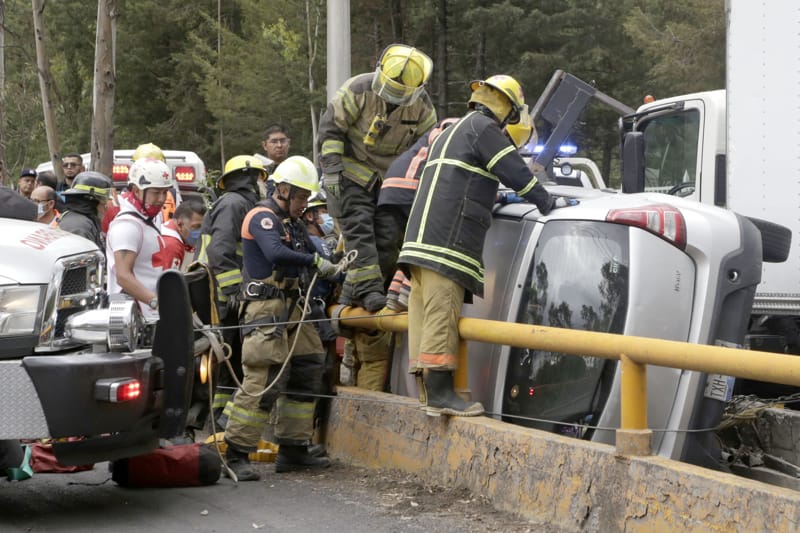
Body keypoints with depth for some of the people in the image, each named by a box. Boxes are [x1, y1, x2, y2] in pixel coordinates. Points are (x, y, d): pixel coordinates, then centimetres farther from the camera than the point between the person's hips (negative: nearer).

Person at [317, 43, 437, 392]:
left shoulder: (422, 108, -5)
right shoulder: (358, 91, -17)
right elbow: (330, 129, -12)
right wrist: (331, 170, -19)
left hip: (390, 181, 4)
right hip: (352, 175, -4)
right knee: (359, 231, -18)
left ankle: (353, 297, 1)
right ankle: (369, 292, -24)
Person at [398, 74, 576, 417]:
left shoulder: (452, 132, 29)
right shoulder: (483, 127, -2)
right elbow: (515, 171, -6)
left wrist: (492, 199, 40)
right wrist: (547, 203, 3)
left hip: (422, 236, 10)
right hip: (447, 237, -10)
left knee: (425, 312, 6)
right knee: (442, 312, -13)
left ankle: (430, 391, 7)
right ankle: (440, 394, -17)